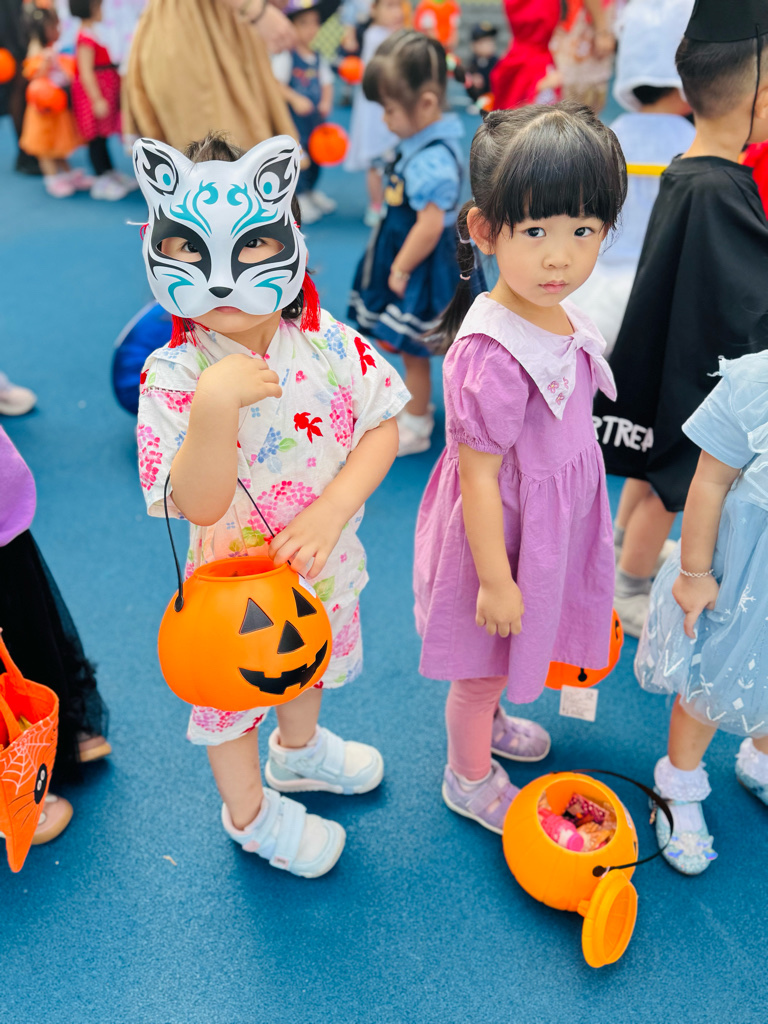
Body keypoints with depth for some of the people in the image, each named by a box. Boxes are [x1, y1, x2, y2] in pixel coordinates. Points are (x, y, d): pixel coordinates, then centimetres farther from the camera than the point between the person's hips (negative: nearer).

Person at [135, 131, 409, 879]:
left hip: (323, 561, 5)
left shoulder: (326, 341, -15)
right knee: (234, 699, 20)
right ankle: (248, 811, 50)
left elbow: (382, 426, -12)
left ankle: (300, 747, 64)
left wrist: (332, 510, -26)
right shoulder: (173, 377, -26)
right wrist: (214, 406, -48)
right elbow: (198, 506, -31)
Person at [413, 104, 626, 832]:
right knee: (482, 665, 15)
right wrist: (495, 579, -19)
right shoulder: (491, 355, -32)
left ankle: (485, 720, 58)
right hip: (499, 531, -8)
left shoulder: (563, 318, -4)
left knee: (498, 657, 30)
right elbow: (478, 477, -26)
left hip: (550, 522, 8)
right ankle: (468, 776, 41)